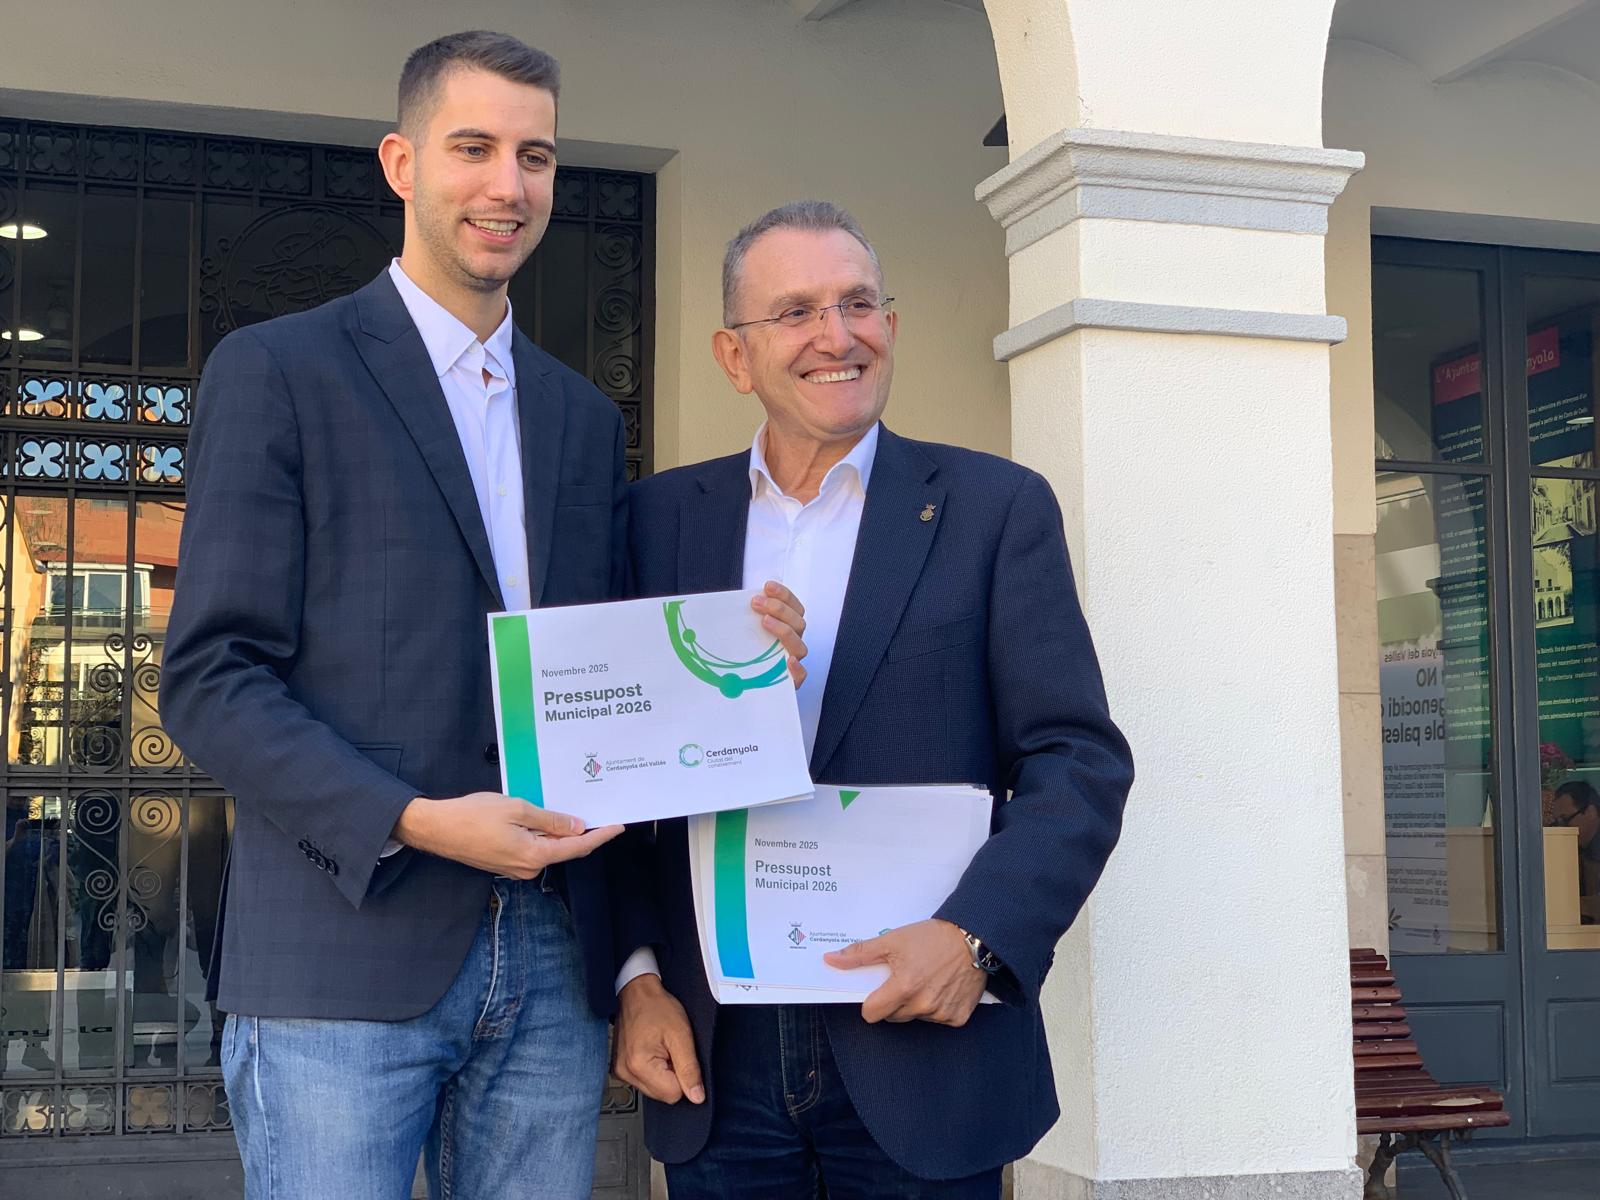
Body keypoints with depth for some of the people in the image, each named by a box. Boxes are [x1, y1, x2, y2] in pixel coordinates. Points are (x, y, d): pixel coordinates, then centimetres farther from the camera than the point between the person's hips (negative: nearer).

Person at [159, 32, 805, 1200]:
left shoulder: (585, 417, 18)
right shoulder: (275, 371, 1)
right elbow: (209, 676, -5)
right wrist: (412, 822, -17)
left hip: (555, 970, 5)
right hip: (345, 964, -4)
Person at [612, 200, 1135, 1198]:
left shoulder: (996, 508, 0)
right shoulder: (663, 517, 7)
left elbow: (1080, 761, -4)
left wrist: (977, 935, -18)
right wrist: (635, 976, -1)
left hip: (924, 1049, -2)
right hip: (713, 1055, 2)